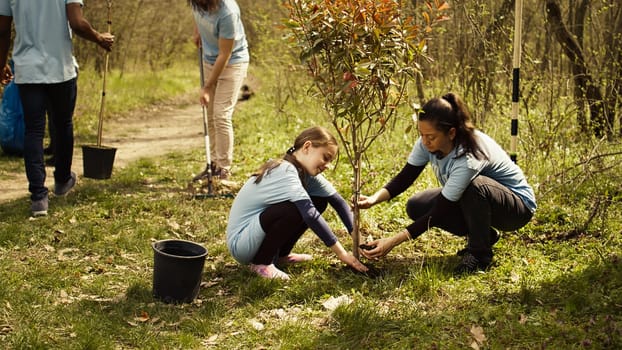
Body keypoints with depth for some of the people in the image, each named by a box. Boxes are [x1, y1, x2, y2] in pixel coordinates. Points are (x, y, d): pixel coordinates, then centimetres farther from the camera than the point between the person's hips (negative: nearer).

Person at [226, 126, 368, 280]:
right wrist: (341, 253, -32)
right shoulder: (285, 171, -26)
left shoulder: (305, 171, 0)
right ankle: (261, 262, -12)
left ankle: (280, 254, 10)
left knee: (319, 201, 1)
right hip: (240, 243, -9)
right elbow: (310, 214, -34)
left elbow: (338, 202, 2)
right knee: (294, 210, -31)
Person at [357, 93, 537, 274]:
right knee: (416, 207, -10)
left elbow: (439, 212, -35)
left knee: (475, 185, -38)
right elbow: (405, 177, -10)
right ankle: (483, 235, 8)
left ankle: (479, 254, -13)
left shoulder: (469, 157, -38)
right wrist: (374, 199, -30)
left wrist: (392, 242, -39)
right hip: (474, 198, 7)